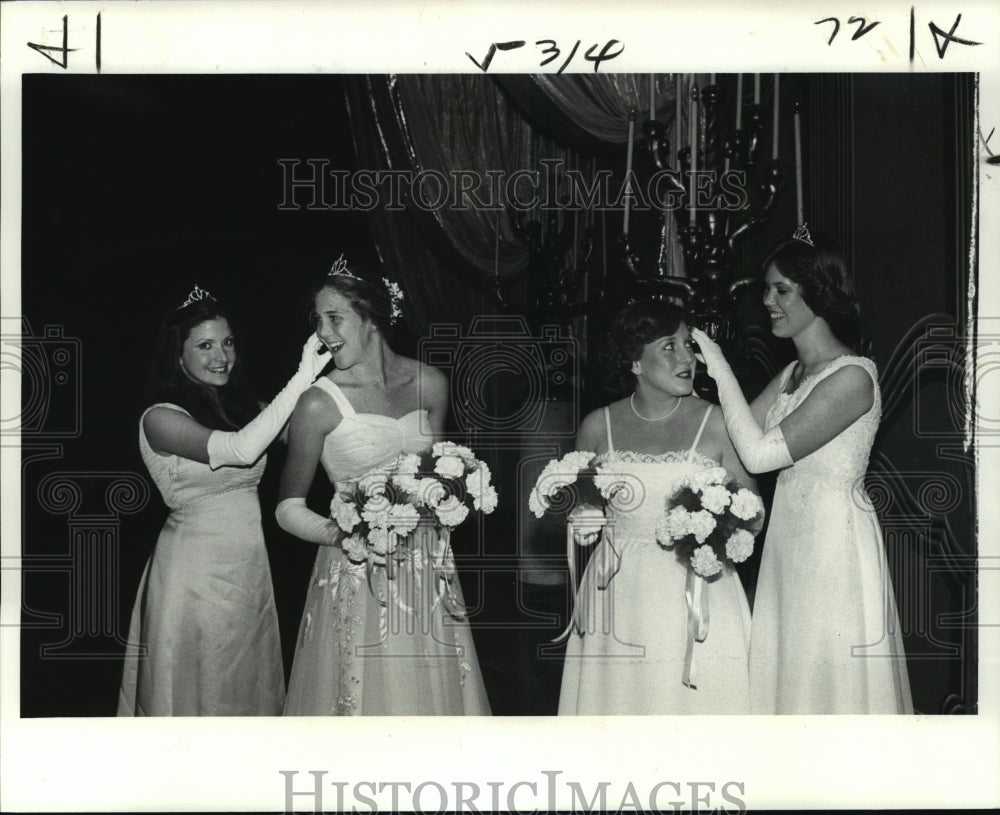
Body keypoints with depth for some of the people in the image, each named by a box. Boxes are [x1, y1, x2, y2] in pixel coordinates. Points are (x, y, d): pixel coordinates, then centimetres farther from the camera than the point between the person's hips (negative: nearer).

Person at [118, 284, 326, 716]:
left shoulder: (243, 406, 8)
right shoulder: (161, 419, -14)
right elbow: (240, 450, -29)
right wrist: (302, 378, -28)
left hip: (249, 567, 6)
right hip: (196, 567, -6)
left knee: (247, 686, 17)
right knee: (196, 685, 7)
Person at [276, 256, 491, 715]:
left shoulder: (430, 384, 2)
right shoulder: (320, 403, -10)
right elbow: (288, 508, -5)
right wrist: (337, 533, -22)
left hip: (425, 568, 4)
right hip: (359, 571, -4)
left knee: (431, 695, 11)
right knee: (366, 695, 1)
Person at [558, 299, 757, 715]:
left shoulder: (716, 424, -3)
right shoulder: (597, 427, 3)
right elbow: (577, 505, 17)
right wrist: (582, 521, -4)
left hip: (695, 595, -1)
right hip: (619, 595, 2)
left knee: (695, 700, 0)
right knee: (618, 698, 6)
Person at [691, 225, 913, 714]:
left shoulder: (852, 377, -18)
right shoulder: (793, 373, 10)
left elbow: (760, 454, -22)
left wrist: (719, 368, -18)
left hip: (836, 541, -8)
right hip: (789, 541, 8)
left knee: (831, 678, 3)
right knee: (788, 677, 14)